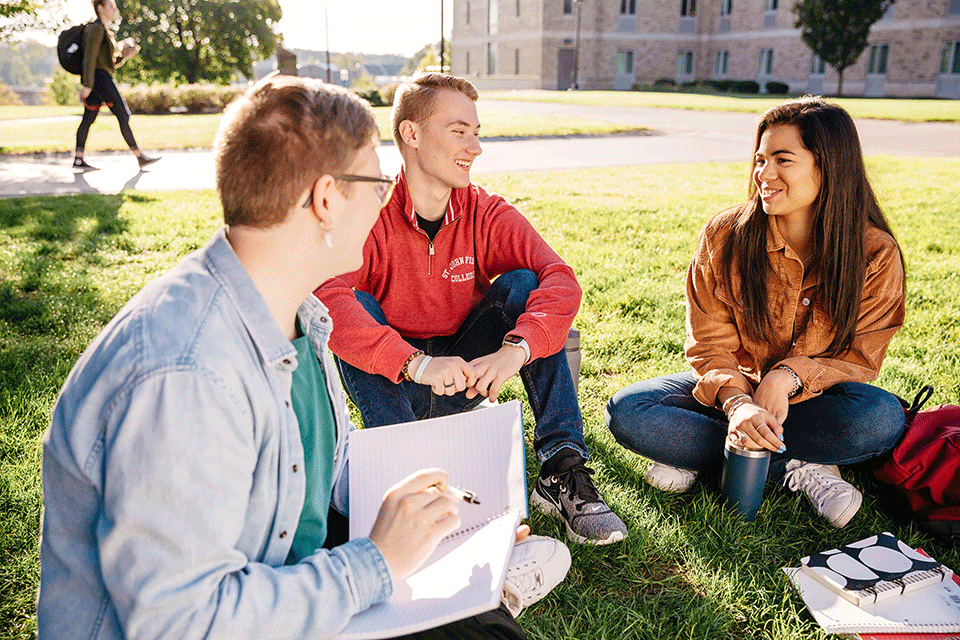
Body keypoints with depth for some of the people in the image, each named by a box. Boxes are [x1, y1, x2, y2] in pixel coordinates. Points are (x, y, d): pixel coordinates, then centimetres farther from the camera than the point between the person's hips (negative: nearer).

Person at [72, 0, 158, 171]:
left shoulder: (105, 32, 22)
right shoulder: (96, 28, -8)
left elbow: (112, 62, 21)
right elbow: (89, 57, -16)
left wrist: (126, 55, 4)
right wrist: (87, 85, -21)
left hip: (96, 80, 10)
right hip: (99, 78, -10)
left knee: (88, 119, 4)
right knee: (124, 116, -8)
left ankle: (78, 159, 2)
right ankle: (140, 157, -6)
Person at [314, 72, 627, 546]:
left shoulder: (487, 213, -7)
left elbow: (560, 280, -22)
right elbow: (325, 299, -35)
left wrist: (516, 348, -41)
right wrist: (416, 363, -46)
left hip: (467, 380, 2)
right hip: (389, 386, -2)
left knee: (522, 284, -19)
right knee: (357, 306, -27)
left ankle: (562, 471, -24)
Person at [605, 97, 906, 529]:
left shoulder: (876, 254, -12)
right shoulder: (724, 237, -12)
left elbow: (859, 361, -8)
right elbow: (710, 347, -11)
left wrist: (790, 375, -29)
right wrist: (736, 401, -32)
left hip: (812, 395, -1)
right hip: (733, 389, 1)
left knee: (883, 417, -34)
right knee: (627, 412, -25)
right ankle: (796, 468, -21)